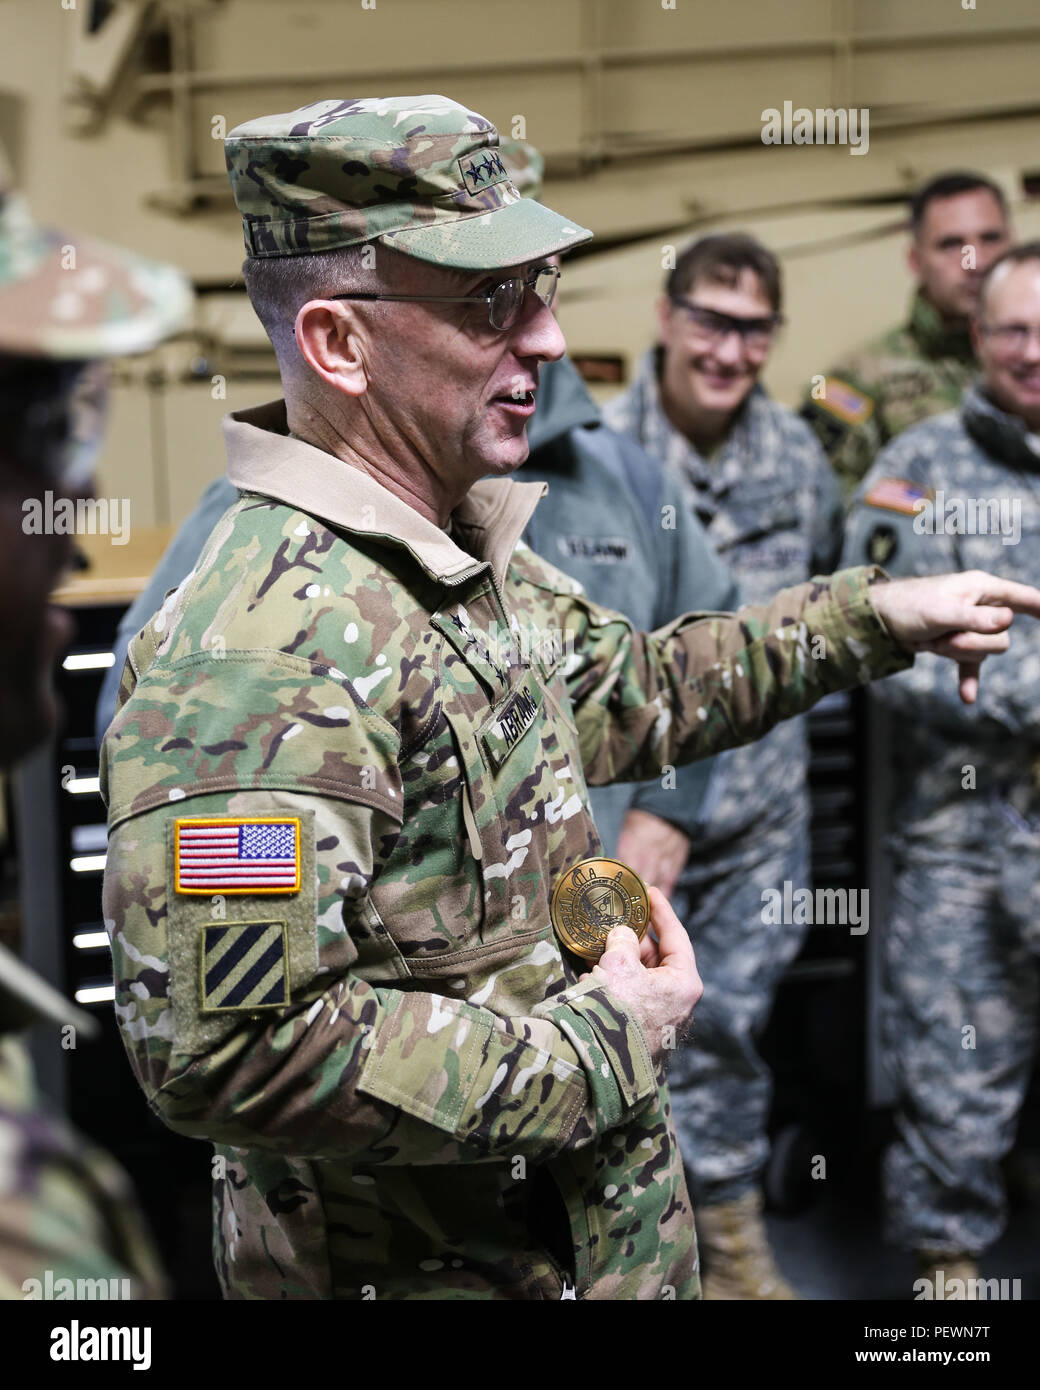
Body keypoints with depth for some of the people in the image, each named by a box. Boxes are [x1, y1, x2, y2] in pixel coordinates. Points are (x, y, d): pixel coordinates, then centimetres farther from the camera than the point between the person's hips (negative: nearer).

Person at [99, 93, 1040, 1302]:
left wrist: (874, 616, 15)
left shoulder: (463, 557, 3)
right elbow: (224, 1051, -34)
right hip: (423, 1261, -8)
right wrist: (593, 1049, -24)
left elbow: (631, 692, 21)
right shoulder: (265, 649, -29)